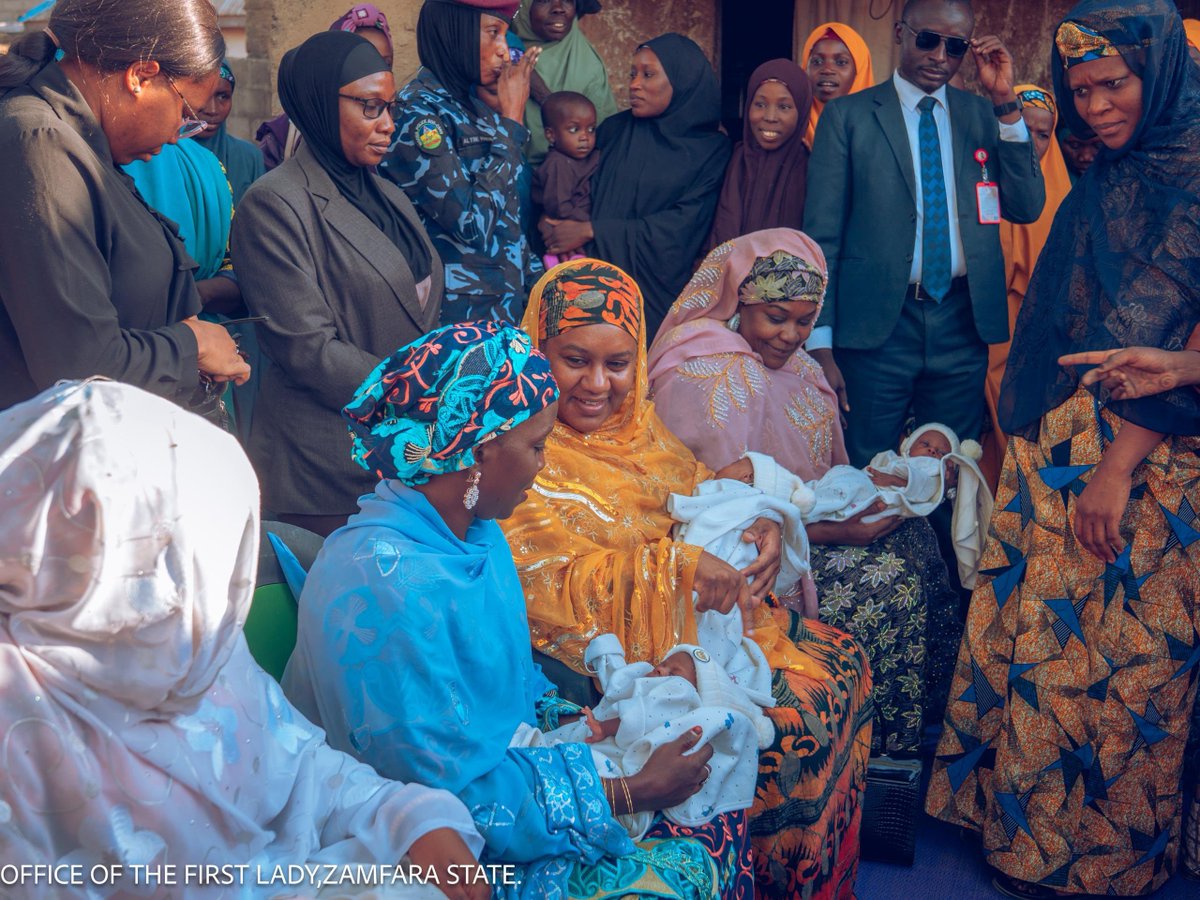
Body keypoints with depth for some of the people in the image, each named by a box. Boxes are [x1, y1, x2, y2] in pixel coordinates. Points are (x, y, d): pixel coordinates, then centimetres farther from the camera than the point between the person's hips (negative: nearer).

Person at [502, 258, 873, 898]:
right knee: (795, 713, -17)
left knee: (842, 664, 5)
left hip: (703, 613, 9)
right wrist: (676, 564, -32)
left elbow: (696, 487, 15)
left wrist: (756, 521, -7)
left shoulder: (631, 419, 6)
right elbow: (544, 584, -25)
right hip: (621, 651, -9)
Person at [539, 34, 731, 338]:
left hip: (660, 291, -2)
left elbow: (682, 224, -9)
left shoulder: (713, 149, 1)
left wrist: (591, 231, -13)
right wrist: (550, 220, -15)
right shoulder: (615, 130, 11)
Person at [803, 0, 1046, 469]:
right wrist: (821, 346, -9)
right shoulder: (847, 115, 1)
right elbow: (822, 234, -2)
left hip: (963, 323, 3)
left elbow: (1027, 207, 2)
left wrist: (1006, 102, -6)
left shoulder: (983, 114, 11)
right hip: (878, 325, -3)